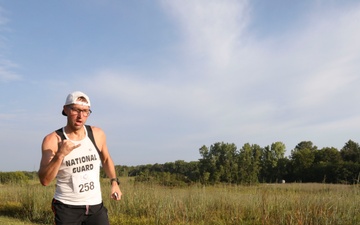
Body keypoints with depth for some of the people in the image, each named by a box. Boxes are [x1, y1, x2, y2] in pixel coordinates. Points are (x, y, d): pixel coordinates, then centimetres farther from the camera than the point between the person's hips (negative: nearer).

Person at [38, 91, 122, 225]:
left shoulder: (97, 134, 0)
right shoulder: (53, 140, -10)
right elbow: (45, 180, -15)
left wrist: (114, 182, 9)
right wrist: (60, 155, -28)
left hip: (95, 206, 3)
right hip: (66, 208, -2)